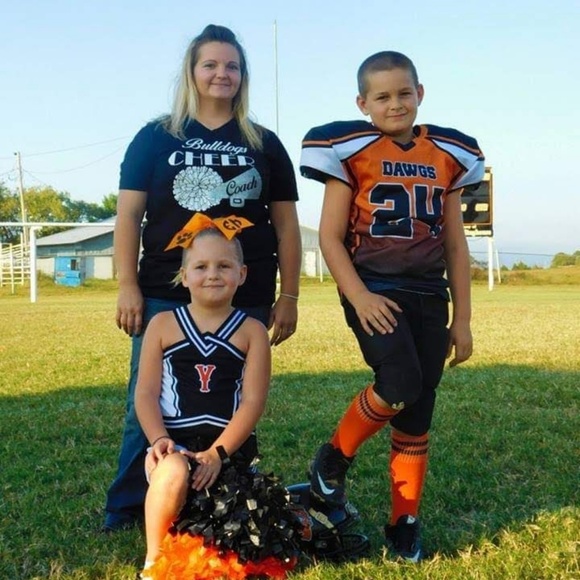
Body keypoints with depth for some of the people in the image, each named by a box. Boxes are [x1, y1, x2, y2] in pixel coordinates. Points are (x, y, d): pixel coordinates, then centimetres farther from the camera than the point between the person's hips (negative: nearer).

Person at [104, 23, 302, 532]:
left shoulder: (265, 144, 12)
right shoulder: (155, 138, 8)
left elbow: (286, 225, 10)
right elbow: (129, 214, 4)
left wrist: (288, 295, 4)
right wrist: (128, 286, -4)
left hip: (244, 301, 1)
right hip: (165, 296, -1)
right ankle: (126, 513, 16)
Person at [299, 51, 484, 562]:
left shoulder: (448, 155, 10)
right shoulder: (351, 150, -1)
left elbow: (455, 244, 12)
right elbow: (330, 237, -4)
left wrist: (462, 317, 9)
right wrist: (358, 296, -17)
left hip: (429, 296, 4)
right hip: (374, 291, -4)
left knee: (419, 411, 5)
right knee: (401, 383, -23)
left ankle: (405, 523, 19)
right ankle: (334, 458, 5)